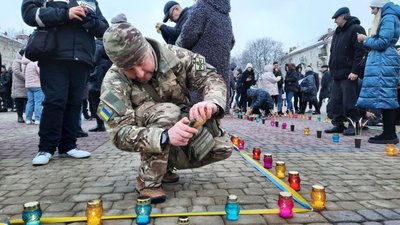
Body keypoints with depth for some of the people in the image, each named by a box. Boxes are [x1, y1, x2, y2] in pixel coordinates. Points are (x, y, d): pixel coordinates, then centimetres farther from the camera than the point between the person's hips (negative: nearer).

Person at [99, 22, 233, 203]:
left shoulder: (175, 56, -19)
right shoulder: (113, 83, -26)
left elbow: (211, 77, -17)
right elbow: (120, 133, -34)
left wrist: (212, 103, -42)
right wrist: (165, 137, -53)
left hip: (180, 125, 4)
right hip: (151, 140, -4)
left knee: (222, 148, -14)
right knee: (167, 112, -36)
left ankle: (166, 165, 6)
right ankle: (148, 181, -17)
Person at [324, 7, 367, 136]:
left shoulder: (356, 29, -6)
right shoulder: (337, 32, 20)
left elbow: (361, 51, -14)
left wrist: (355, 71, -20)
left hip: (349, 75, -8)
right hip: (337, 74, 9)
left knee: (349, 102, -7)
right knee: (336, 101, 7)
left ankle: (353, 126, 3)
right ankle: (338, 125, 14)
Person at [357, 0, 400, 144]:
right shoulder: (386, 18, 24)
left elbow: (382, 43, -15)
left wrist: (365, 39, -2)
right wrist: (366, 40, 10)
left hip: (384, 63, -10)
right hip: (381, 62, 10)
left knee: (384, 97, -12)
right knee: (384, 98, 6)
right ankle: (388, 133, 8)